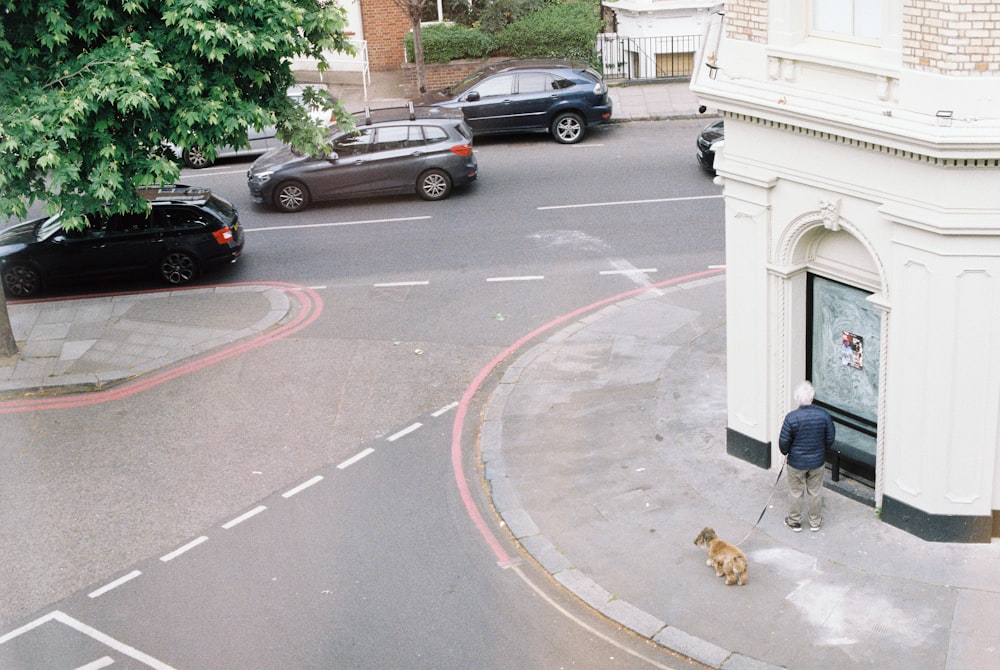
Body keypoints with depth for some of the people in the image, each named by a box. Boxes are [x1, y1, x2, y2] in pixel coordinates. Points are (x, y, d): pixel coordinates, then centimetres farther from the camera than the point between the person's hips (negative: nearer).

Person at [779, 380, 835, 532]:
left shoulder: (791, 418, -24)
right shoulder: (824, 415, -16)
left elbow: (784, 442, -15)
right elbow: (830, 439, -4)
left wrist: (786, 453, 8)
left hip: (796, 462, -2)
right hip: (818, 462, 2)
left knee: (796, 492, 17)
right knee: (815, 491, 20)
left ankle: (795, 521, 32)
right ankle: (815, 522, 35)